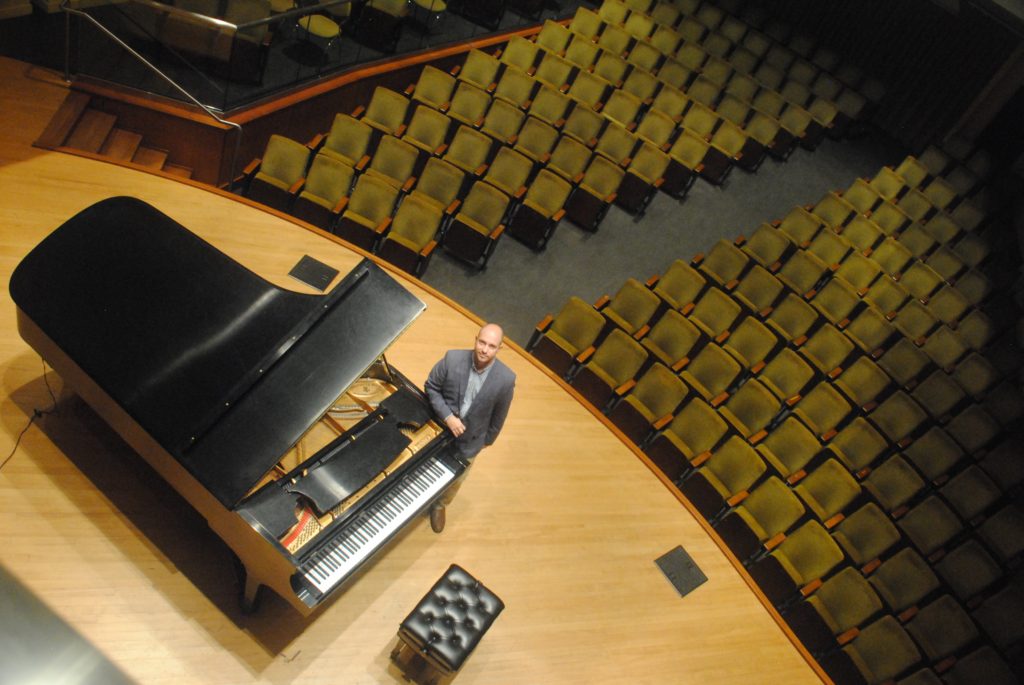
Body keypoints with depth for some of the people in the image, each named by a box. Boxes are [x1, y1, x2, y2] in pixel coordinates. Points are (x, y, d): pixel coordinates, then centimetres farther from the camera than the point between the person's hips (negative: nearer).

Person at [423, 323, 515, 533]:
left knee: (455, 479, 24)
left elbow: (499, 415, -9)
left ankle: (439, 505, 56)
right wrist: (447, 416, -23)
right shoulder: (452, 359, -27)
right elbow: (431, 387, -12)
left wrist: (488, 439, 4)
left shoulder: (506, 379, -26)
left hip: (470, 440, 0)